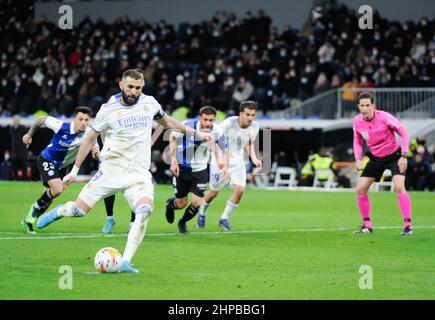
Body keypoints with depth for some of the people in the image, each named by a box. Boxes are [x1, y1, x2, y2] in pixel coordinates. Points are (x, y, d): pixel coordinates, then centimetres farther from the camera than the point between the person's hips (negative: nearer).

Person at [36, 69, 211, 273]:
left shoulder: (149, 103, 5)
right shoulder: (108, 109, -4)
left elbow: (166, 121, 26)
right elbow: (89, 139, 6)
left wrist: (195, 132, 25)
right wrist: (75, 170, 7)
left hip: (139, 174, 2)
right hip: (111, 170, -2)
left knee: (145, 211, -25)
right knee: (79, 210, 0)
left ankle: (125, 262, -23)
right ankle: (59, 212, 38)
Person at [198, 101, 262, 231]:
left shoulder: (255, 127, -10)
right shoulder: (228, 124, -25)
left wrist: (254, 159, -5)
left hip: (237, 162, 4)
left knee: (240, 189, -14)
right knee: (214, 192, 6)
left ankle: (224, 218, 5)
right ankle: (202, 214, 35)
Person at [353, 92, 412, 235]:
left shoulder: (384, 117, -22)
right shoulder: (357, 121, -9)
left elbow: (404, 134, -14)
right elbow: (357, 141, 9)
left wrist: (403, 156, -21)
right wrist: (358, 159, -7)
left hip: (394, 156, -5)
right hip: (376, 158, 5)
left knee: (399, 187, -23)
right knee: (360, 189, -3)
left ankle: (408, 225, -17)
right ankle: (367, 225, 12)